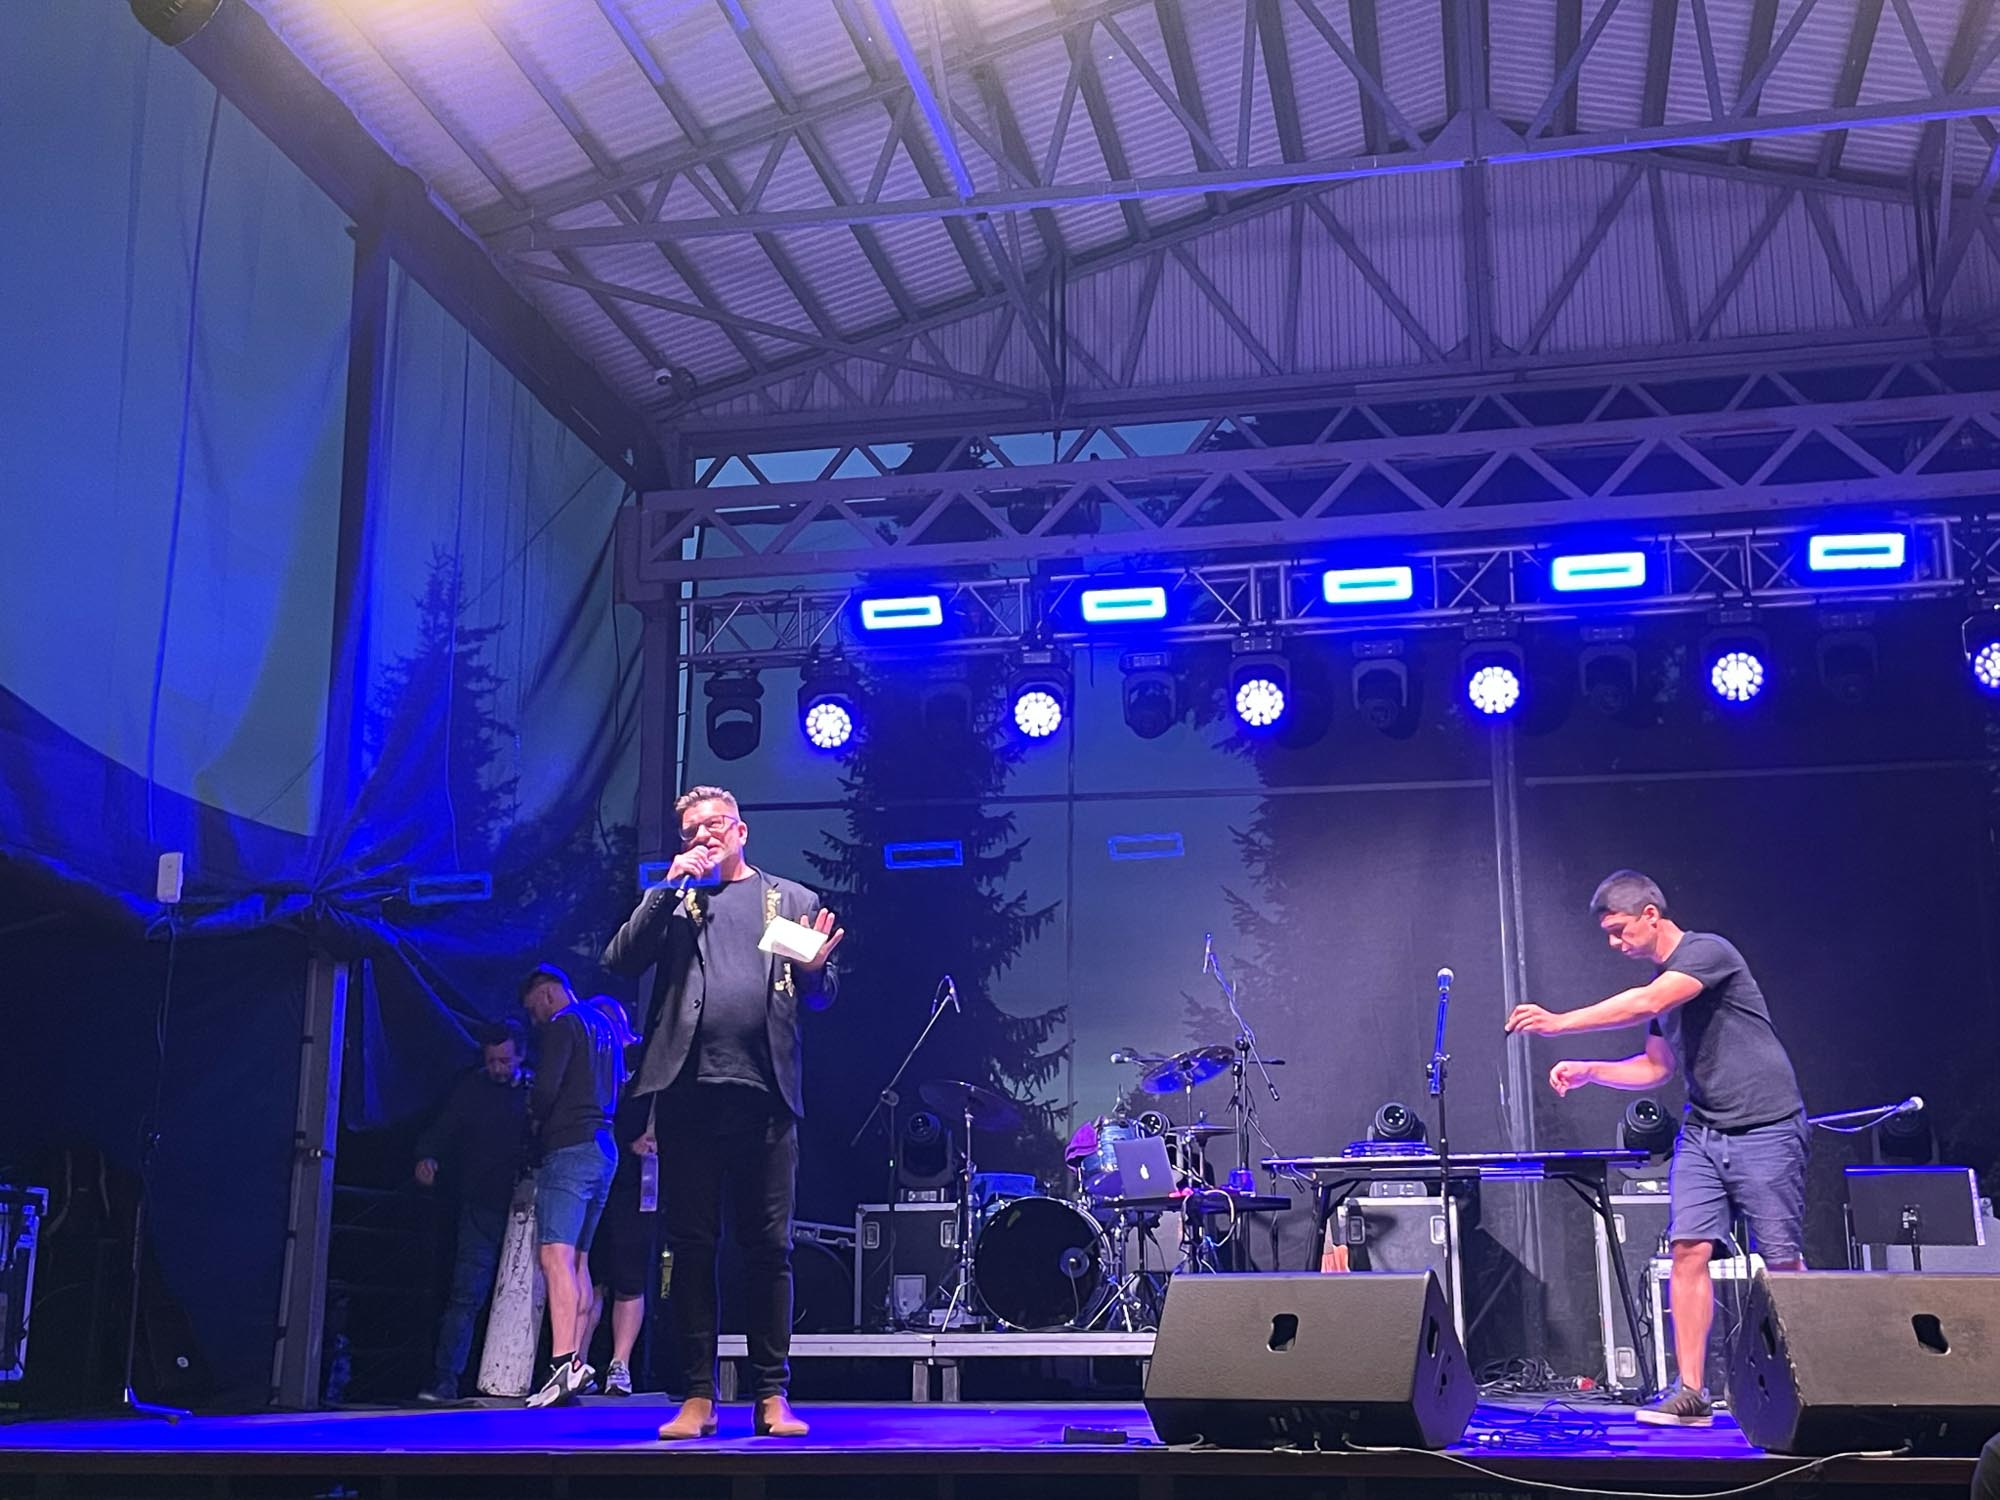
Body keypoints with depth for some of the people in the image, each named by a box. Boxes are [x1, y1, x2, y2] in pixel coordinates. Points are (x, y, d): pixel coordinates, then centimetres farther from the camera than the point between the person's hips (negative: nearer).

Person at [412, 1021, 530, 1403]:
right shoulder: (470, 1088, 7)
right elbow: (442, 1130, 5)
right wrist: (427, 1157, -16)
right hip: (481, 1209, -1)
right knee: (466, 1295, -9)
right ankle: (444, 1381, -8)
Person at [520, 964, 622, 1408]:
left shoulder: (562, 1024, -4)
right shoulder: (603, 1027, 23)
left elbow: (546, 1088, -14)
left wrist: (535, 1122, 5)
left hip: (569, 1149, -9)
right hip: (603, 1149, 9)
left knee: (554, 1253, -18)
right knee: (577, 1259, 11)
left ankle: (564, 1360, -31)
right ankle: (575, 1360, 9)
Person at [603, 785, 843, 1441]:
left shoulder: (793, 900, 15)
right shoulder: (671, 899, 17)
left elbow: (820, 998, 12)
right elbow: (620, 960, 2)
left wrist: (815, 970, -11)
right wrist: (670, 889, -3)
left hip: (764, 1093, -1)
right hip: (688, 1092, 1)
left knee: (769, 1247, 0)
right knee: (690, 1246, 2)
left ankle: (773, 1397, 6)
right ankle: (697, 1396, 8)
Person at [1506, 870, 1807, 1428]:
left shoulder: (1709, 952, -11)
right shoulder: (1659, 981, 14)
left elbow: (1646, 1005, -25)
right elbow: (1656, 1067, 21)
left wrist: (1559, 1022, -24)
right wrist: (1587, 1071, 7)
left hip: (1764, 1127, -7)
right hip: (1703, 1132, 7)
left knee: (1781, 1262, -4)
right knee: (1689, 1248, -5)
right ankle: (1690, 1392, -4)